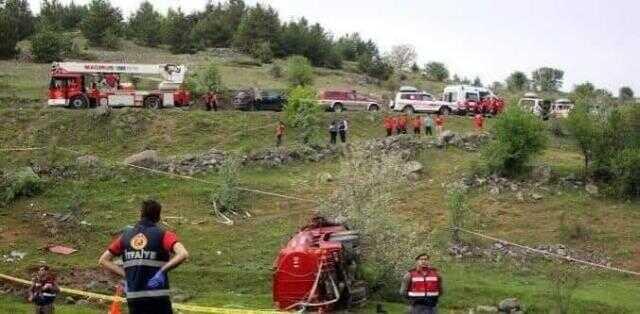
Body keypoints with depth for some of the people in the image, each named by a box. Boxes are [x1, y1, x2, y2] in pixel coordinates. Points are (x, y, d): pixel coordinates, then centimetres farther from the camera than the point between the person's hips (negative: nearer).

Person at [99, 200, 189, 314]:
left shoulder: (126, 235, 9)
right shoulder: (163, 235, -5)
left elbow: (103, 260, 13)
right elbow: (183, 254, -21)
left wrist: (125, 274, 7)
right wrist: (162, 271, -14)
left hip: (133, 298, 4)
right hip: (157, 296, -4)